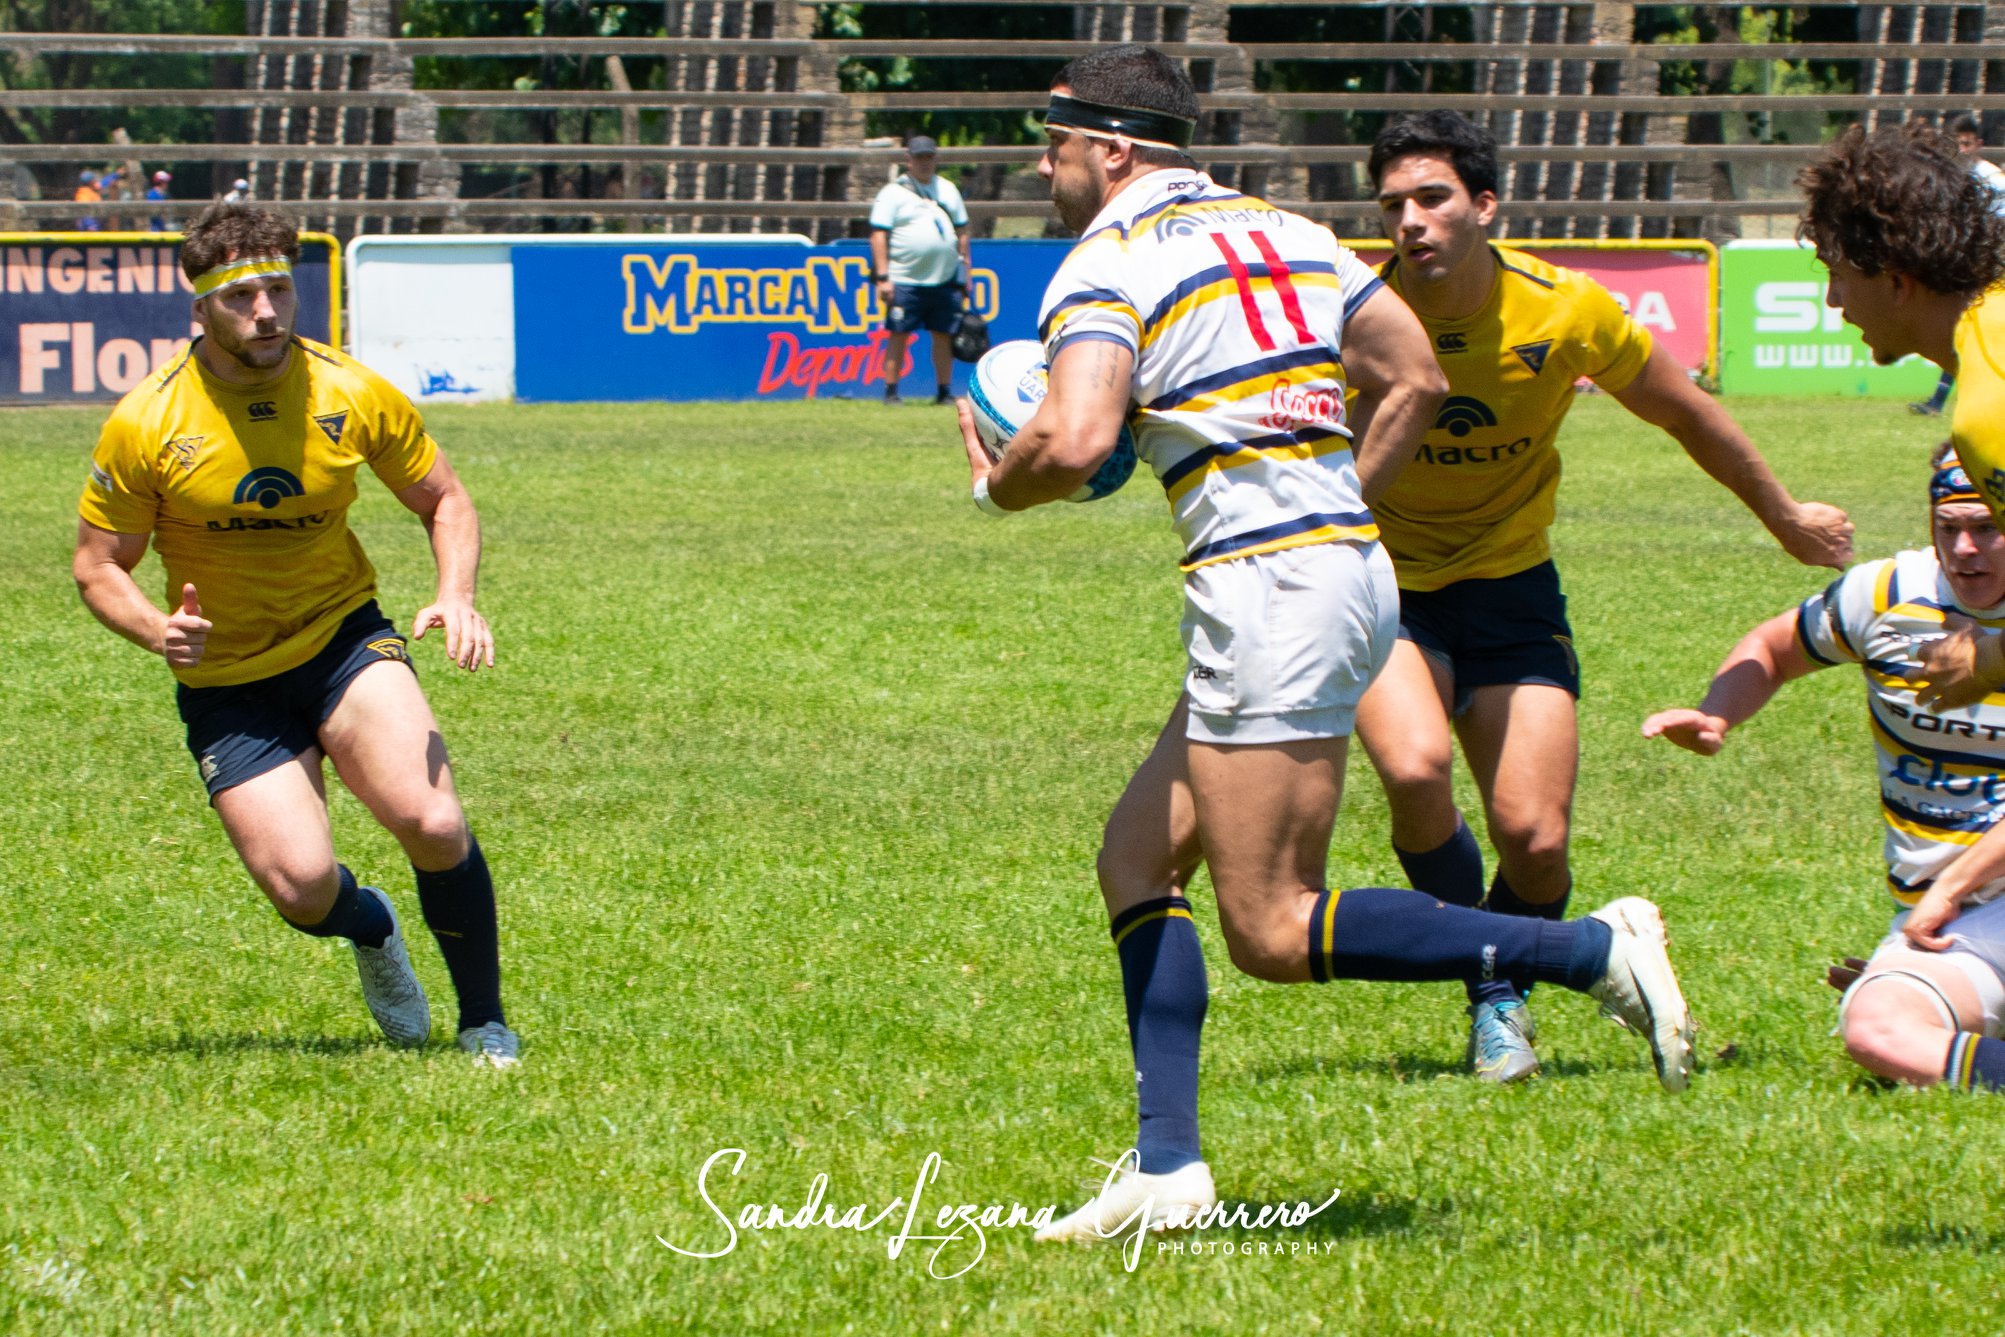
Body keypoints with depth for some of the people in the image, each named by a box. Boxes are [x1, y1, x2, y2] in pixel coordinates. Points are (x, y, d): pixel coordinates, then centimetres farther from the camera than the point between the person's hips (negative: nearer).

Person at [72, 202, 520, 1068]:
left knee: (433, 824, -22)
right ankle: (371, 930, 25)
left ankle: (485, 1022, 2)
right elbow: (98, 563, -2)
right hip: (225, 685, -1)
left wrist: (455, 596, -13)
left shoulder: (353, 396, -9)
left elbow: (444, 501, 6)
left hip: (345, 642, 1)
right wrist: (156, 630, -23)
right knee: (301, 886, -15)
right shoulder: (145, 424, -13)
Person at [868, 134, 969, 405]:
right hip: (905, 280, -4)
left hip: (945, 279, 4)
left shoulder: (948, 190, 15)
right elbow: (879, 234, -7)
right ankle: (891, 391, 1)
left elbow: (961, 231, 20)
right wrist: (882, 278, -15)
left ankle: (945, 391, 12)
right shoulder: (893, 193, -1)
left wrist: (965, 270, 13)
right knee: (897, 336, -3)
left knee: (944, 335, 5)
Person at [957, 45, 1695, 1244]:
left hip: (1271, 592, -10)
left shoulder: (1107, 266, -7)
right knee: (1139, 858, 14)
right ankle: (1166, 1166, 9)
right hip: (1352, 562, 10)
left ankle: (1592, 952, -12)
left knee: (1273, 929, -7)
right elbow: (1418, 379, 18)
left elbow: (1076, 443, -22)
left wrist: (997, 484, -1)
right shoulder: (1278, 230, 18)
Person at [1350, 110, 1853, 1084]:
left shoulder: (1565, 312, -14)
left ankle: (1505, 994, 22)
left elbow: (1686, 415, 4)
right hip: (1383, 589, -1)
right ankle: (1493, 1001, -4)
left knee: (1534, 840, -11)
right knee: (1415, 768, -28)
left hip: (1510, 590, 1)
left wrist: (1786, 519, 16)